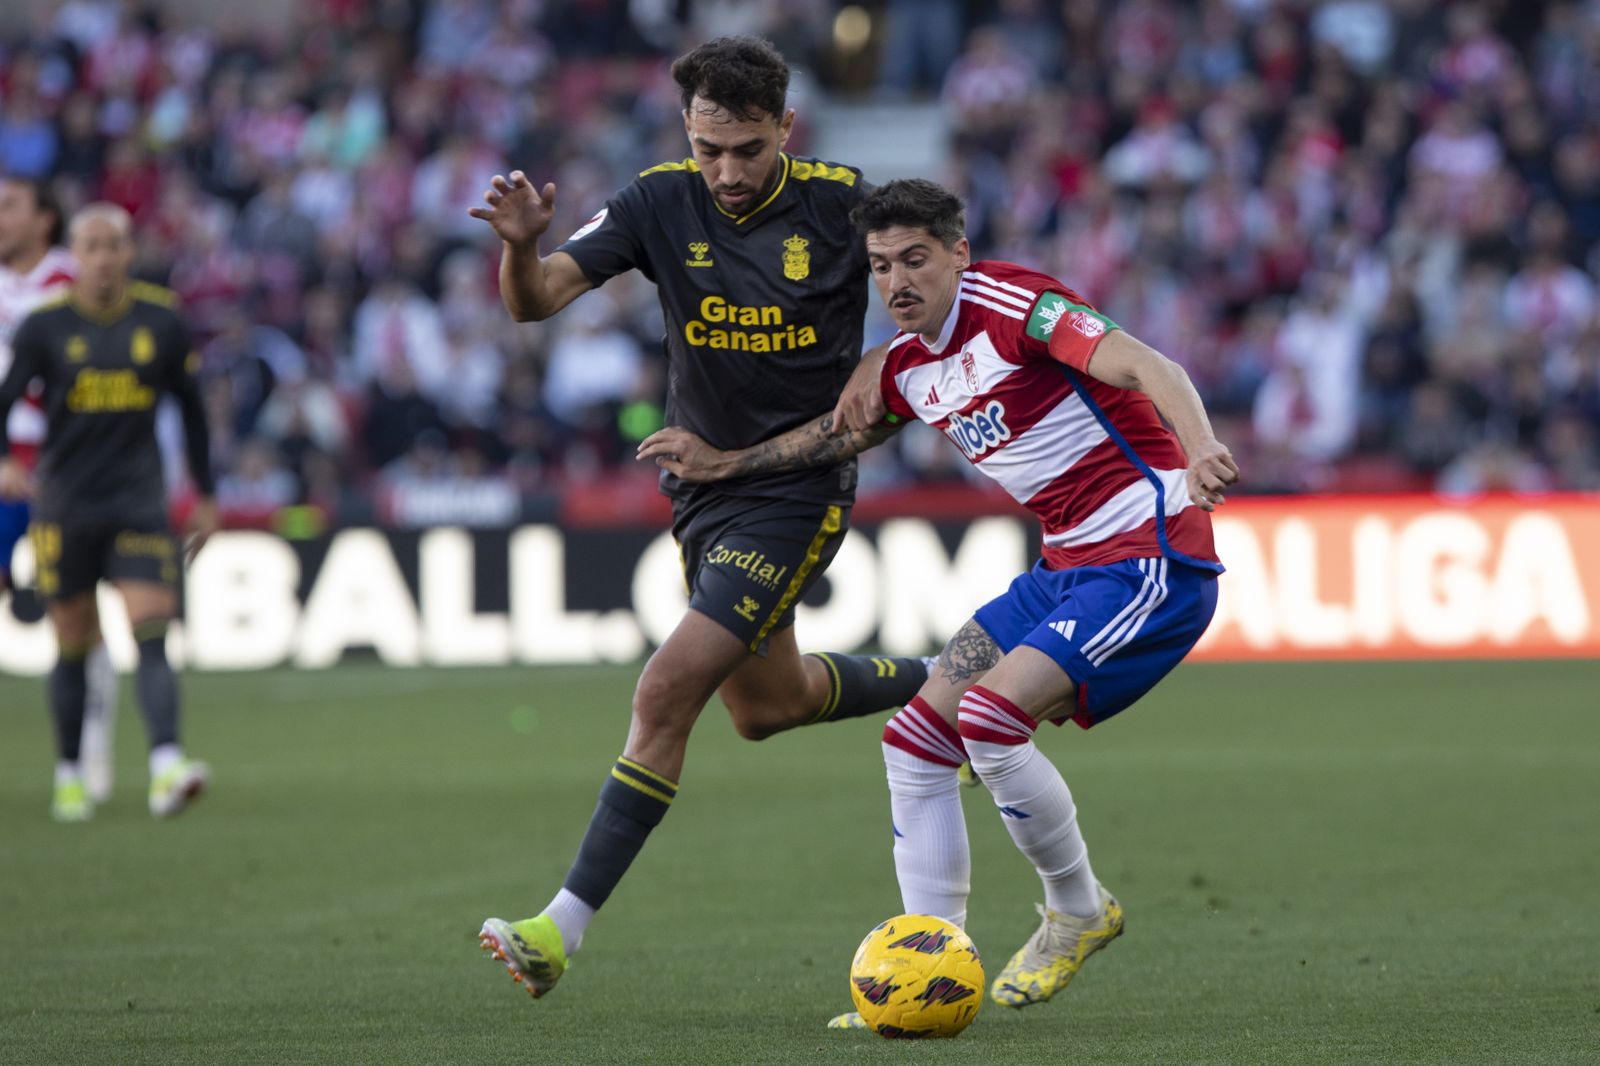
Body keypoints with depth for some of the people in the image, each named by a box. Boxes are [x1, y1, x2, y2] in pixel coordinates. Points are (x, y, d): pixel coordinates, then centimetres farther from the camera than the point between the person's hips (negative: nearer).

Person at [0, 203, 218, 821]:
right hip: (64, 508, 0)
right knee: (74, 647, 7)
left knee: (152, 637, -15)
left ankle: (166, 770, -27)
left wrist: (206, 497, 17)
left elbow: (190, 406, 14)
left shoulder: (160, 322, 3)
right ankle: (70, 776, 24)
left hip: (139, 505, 0)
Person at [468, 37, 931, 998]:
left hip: (799, 491, -6)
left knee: (668, 692, -18)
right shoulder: (661, 205, -8)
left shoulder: (841, 202, -14)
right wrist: (522, 244, -39)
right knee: (764, 704, 23)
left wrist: (883, 362, -13)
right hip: (705, 485, 6)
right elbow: (536, 300, -16)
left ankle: (565, 927, -16)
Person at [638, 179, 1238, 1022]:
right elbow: (842, 434, 32)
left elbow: (1149, 369, -28)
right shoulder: (909, 365, 9)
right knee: (916, 743, 2)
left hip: (1149, 557, -9)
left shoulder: (1008, 303, -15)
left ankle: (1078, 911, -1)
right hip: (1068, 565, 9)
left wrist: (1200, 450, -47)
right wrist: (723, 464, 27)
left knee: (991, 715, -24)